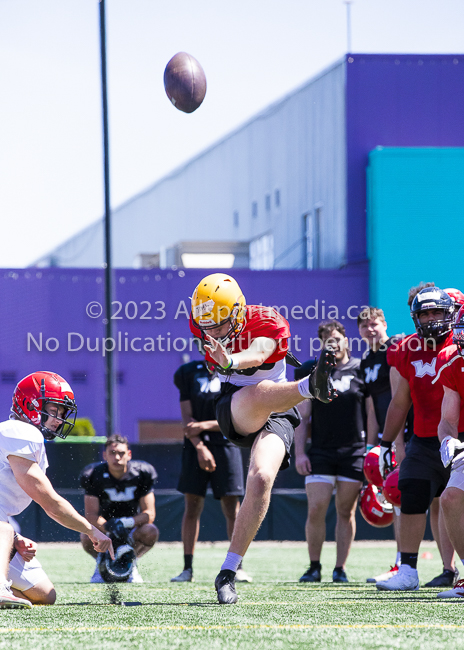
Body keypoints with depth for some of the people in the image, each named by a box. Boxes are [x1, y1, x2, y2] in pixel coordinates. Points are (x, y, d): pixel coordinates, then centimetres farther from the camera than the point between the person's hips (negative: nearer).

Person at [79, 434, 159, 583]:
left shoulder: (141, 473, -12)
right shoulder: (94, 475, -15)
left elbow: (149, 514, -14)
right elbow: (91, 515, -19)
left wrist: (125, 523, -33)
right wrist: (109, 526, -41)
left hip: (131, 529, 1)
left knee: (151, 532, -32)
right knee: (87, 536, -34)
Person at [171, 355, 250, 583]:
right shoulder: (189, 373, 5)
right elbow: (187, 418, 1)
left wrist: (204, 425, -15)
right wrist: (200, 448, -10)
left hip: (225, 446, -1)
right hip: (196, 446, 1)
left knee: (232, 508, -4)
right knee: (192, 506, -1)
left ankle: (238, 567, 1)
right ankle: (187, 568, 2)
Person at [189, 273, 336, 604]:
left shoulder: (268, 323, -14)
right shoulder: (203, 326, -1)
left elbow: (256, 355, -37)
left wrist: (230, 361, -57)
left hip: (276, 415, -2)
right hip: (234, 411, 2)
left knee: (261, 480, -24)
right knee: (261, 392, -34)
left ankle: (228, 573, -18)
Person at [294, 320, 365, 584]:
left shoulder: (361, 369, 5)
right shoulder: (310, 372, 7)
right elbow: (302, 417, 8)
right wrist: (299, 453, -1)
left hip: (354, 452, 0)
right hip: (320, 451, 0)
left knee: (346, 512, 3)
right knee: (316, 510, -8)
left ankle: (341, 568, 10)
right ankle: (314, 567, 3)